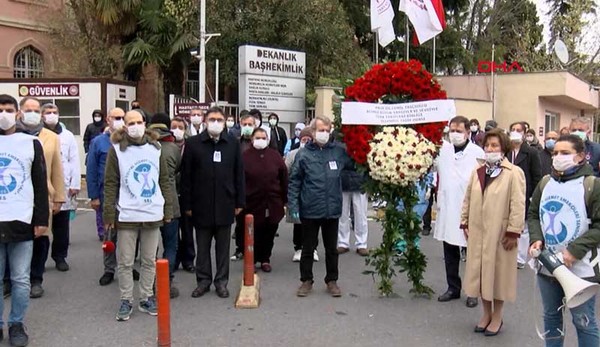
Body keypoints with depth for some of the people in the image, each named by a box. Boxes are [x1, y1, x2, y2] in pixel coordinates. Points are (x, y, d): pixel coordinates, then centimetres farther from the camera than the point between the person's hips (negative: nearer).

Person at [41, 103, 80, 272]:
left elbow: (74, 161, 5)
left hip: (63, 187, 2)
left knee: (62, 225, 7)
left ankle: (60, 257, 19)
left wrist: (75, 184, -2)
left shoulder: (68, 136, 8)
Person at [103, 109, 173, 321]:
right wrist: (109, 214, -7)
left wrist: (168, 209, 7)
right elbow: (110, 183, -2)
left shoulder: (155, 148, 7)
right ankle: (126, 301, 17)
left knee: (149, 260, 11)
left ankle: (146, 298, 23)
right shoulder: (117, 149, -1)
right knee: (125, 262, 5)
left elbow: (164, 180, 10)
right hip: (127, 215, -2)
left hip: (153, 214, 3)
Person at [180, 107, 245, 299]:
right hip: (201, 204, -1)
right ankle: (203, 280, 23)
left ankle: (221, 281, 21)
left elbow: (239, 174, 6)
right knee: (202, 246, 10)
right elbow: (186, 176, -1)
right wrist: (187, 204, -3)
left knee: (223, 246, 10)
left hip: (225, 204, 1)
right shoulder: (193, 143, -1)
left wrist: (239, 202, 3)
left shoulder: (233, 144, 3)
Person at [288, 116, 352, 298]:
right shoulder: (304, 154, -4)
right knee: (308, 248, 12)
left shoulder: (339, 151, 0)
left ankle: (332, 280, 29)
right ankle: (306, 280, 26)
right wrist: (293, 206, -7)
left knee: (331, 248, 14)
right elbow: (294, 181, -3)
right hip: (310, 210, -1)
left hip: (332, 209, 2)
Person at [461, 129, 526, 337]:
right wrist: (465, 223, 8)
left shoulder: (514, 173, -9)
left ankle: (497, 317, 22)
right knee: (480, 271, 11)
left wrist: (513, 232, -14)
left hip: (500, 233, -5)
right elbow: (468, 199, 13)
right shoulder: (477, 172, 9)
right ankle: (486, 313, 28)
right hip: (478, 231, 5)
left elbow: (518, 205, -12)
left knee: (498, 272, 6)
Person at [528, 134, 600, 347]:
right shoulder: (545, 183, 6)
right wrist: (536, 239, -4)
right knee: (551, 316, 19)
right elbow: (533, 215, 14)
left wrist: (575, 250, -19)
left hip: (580, 268, -5)